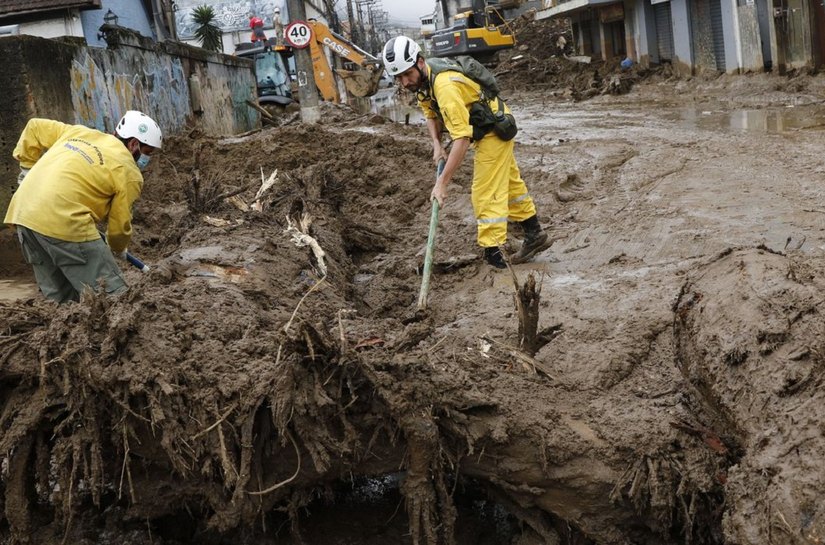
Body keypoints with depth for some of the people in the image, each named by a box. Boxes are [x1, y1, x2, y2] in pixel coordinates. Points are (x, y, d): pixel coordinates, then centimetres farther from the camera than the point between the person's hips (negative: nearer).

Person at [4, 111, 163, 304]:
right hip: (63, 223, -8)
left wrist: (27, 166, 33)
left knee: (59, 299, 17)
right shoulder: (129, 172, 1)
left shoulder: (78, 131, 19)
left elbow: (34, 127, 26)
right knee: (112, 297, -2)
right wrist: (119, 249, 25)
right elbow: (120, 224, 6)